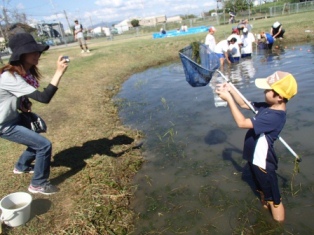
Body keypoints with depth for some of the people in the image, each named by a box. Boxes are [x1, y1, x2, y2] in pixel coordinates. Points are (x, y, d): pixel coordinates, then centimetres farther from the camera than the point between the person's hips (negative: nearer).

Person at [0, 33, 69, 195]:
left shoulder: (26, 72, -4)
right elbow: (44, 98, -41)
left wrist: (24, 103, -8)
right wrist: (59, 72, -43)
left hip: (13, 118, 9)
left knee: (36, 141, 23)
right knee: (44, 145, -12)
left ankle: (21, 167, 49)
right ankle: (38, 185, 7)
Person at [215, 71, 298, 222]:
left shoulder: (274, 116, -31)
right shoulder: (267, 107, -4)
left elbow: (242, 123, -33)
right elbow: (244, 104, 9)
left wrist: (228, 99, -28)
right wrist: (231, 90, -4)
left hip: (263, 162, -9)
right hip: (255, 157, 9)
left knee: (273, 199, 9)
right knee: (263, 191, 32)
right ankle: (264, 205, 55)